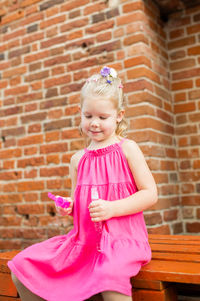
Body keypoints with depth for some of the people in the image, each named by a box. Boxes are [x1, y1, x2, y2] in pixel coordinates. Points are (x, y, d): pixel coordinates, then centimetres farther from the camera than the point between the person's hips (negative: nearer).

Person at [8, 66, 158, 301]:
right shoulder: (78, 159, 11)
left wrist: (112, 208, -18)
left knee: (110, 275, -39)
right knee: (22, 269, -3)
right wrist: (68, 207, -2)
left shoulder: (127, 149, -2)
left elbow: (150, 194, -6)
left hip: (121, 238, -5)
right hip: (83, 238, 6)